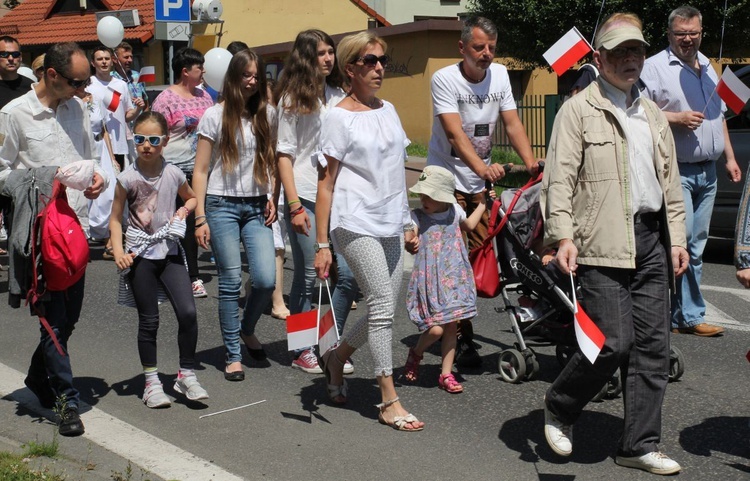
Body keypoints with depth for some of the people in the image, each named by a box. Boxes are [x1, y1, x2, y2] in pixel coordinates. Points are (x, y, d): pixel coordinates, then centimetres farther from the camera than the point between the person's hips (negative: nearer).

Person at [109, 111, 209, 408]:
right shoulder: (128, 178, -7)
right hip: (140, 255, -2)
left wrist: (184, 211, -1)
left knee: (188, 312, -8)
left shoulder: (174, 174, 0)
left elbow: (191, 197, 20)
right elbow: (116, 218, -2)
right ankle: (152, 382, 17)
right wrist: (118, 251, -15)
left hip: (169, 251, 2)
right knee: (149, 320, 4)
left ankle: (186, 375, 8)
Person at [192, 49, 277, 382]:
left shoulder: (267, 114, 8)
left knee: (266, 279, -7)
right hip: (222, 205, -3)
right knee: (231, 282, -2)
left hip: (257, 207, 3)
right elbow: (201, 171, 0)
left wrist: (273, 199, 2)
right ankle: (233, 356, 10)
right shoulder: (215, 116, -1)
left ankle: (247, 329, 24)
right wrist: (200, 218, -6)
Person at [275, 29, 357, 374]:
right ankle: (303, 351, 14)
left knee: (349, 274, -1)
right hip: (306, 199, -5)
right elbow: (284, 154, -4)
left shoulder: (338, 95, 14)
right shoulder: (293, 98, 0)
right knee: (307, 277, 0)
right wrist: (294, 206, -11)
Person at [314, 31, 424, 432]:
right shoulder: (339, 118, -6)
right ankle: (389, 402, -1)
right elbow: (326, 183, -7)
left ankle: (335, 357, 33)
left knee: (384, 309, 9)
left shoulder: (388, 110, 13)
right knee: (383, 306, -10)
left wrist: (408, 222, 19)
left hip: (389, 226, 7)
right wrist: (322, 245, -9)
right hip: (355, 224, -7)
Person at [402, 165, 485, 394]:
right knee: (435, 328, -12)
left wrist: (482, 204, 30)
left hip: (454, 279, 4)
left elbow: (469, 225, 29)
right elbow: (411, 240, -20)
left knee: (451, 326, 4)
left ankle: (446, 374, 15)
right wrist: (411, 244, -42)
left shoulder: (454, 212, 7)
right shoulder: (417, 216, -6)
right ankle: (416, 353, 20)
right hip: (429, 280, -4)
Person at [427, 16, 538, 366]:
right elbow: (455, 132, -26)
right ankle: (461, 340, -2)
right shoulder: (445, 79, -15)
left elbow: (511, 123, 0)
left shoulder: (499, 74, 3)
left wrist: (530, 161, -16)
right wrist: (482, 167, -40)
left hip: (481, 183, 6)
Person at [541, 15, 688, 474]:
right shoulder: (578, 110, -2)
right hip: (603, 244, -7)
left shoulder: (653, 113, 18)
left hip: (651, 241, 7)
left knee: (653, 346, 6)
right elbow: (559, 178, -10)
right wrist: (563, 236, -20)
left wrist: (677, 238, 15)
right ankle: (559, 409, 16)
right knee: (613, 343, -10)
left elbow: (670, 180, 21)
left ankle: (641, 445, 16)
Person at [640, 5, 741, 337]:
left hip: (707, 171, 8)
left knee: (695, 245, 8)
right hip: (676, 171, -7)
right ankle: (691, 314, -6)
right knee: (682, 241, -13)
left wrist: (730, 157, 21)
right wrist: (677, 118, -19)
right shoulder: (655, 67, -5)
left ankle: (682, 314, 13)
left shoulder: (707, 67, 19)